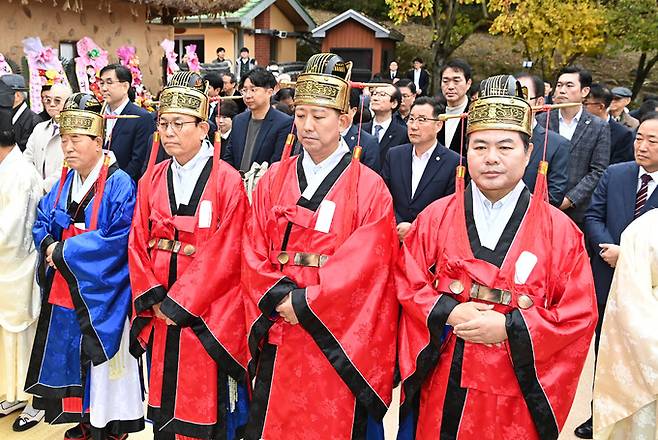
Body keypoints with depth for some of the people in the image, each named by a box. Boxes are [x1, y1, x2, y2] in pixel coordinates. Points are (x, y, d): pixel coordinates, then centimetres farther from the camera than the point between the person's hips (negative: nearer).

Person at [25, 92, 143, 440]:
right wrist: (49, 245, -7)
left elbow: (118, 238, -20)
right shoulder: (65, 183, 10)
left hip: (100, 294, -7)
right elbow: (42, 222, 16)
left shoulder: (119, 185, -13)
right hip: (65, 291, 7)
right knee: (72, 356, 14)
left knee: (101, 359, 3)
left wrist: (65, 250, -17)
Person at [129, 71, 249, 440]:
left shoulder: (228, 182, -10)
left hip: (207, 315, -5)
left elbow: (225, 254, -15)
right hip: (160, 313, 5)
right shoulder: (152, 180, 7)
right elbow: (138, 244, 6)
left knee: (207, 404, 6)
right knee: (163, 397, 17)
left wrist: (178, 303, -15)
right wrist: (152, 297, -7)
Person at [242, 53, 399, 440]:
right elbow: (254, 253, 4)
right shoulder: (274, 180, 7)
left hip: (337, 344, -3)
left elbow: (365, 266, -13)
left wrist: (304, 303, -15)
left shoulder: (369, 188, -5)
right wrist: (278, 298, -11)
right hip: (278, 339, 4)